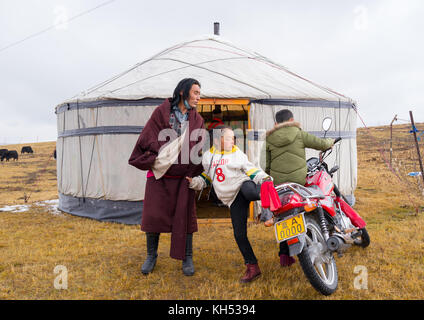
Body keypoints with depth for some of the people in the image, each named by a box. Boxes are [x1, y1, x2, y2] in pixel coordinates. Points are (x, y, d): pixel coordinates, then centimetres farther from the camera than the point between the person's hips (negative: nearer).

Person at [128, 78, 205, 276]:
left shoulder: (197, 120, 9)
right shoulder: (161, 112, 1)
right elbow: (148, 139, -2)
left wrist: (194, 175, -3)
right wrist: (153, 160, -13)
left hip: (183, 176, 2)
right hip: (159, 173, -1)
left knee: (184, 216, 3)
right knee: (153, 214, 2)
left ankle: (187, 258, 17)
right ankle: (151, 256, 21)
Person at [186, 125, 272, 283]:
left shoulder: (237, 153, 7)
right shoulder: (207, 157, 12)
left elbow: (250, 169, 4)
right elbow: (205, 177, 21)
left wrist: (264, 178, -13)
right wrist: (193, 181, 2)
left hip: (242, 184, -1)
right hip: (233, 200, 2)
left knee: (249, 191, -42)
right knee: (239, 234, -2)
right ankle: (252, 266, 10)